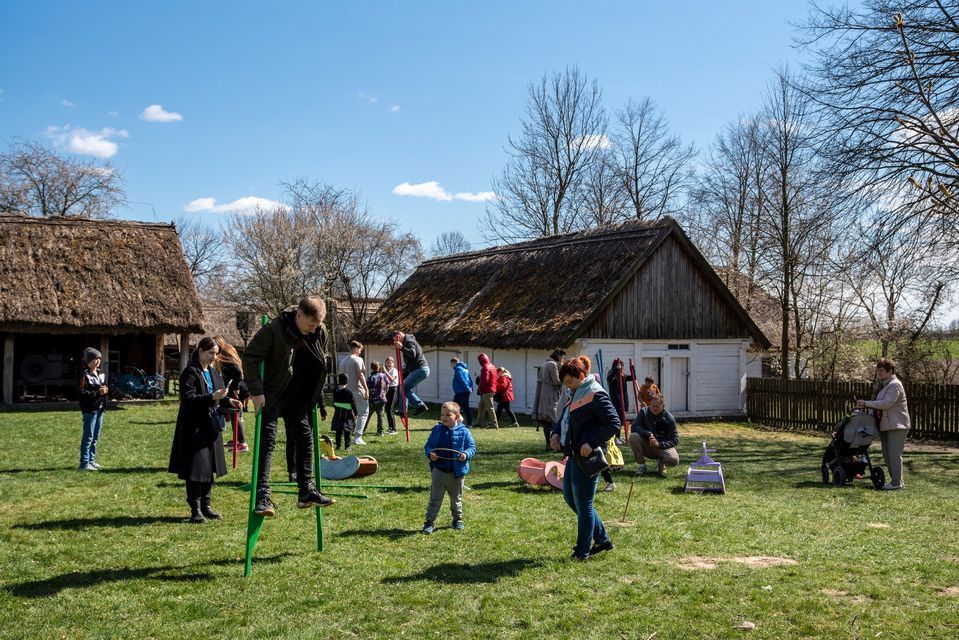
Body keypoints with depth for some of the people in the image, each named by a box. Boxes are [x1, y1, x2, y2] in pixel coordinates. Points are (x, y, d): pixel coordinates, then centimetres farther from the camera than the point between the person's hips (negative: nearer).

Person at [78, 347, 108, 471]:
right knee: (88, 437, -6)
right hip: (90, 410, -8)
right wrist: (98, 392, -20)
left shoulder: (102, 374, 13)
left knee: (95, 437, 13)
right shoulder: (85, 376, -12)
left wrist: (106, 390, 1)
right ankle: (84, 463, -2)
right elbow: (83, 393, -17)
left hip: (100, 409, 8)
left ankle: (91, 460, 22)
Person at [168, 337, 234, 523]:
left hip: (212, 427, 8)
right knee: (196, 468, -6)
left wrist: (228, 402, 1)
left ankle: (206, 506, 21)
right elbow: (188, 398, -18)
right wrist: (212, 397, -27)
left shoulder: (214, 373, 14)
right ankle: (195, 509, 2)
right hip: (195, 428, -7)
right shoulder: (190, 373, -9)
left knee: (210, 468, 11)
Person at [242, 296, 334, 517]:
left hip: (298, 396, 6)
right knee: (267, 441, -11)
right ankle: (262, 496, -12)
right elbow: (250, 357, -18)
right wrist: (256, 391, -20)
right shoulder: (273, 330, -22)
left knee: (305, 439, 9)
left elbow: (320, 367, 11)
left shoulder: (320, 333, -4)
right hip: (272, 395, -6)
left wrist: (319, 399, 10)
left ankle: (307, 491, 18)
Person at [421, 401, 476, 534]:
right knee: (434, 499, 2)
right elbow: (428, 446, 6)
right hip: (438, 471, 1)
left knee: (456, 499, 16)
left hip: (457, 472, 0)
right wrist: (430, 453, -15)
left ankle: (458, 519, 34)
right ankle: (430, 522, 7)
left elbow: (472, 447, -3)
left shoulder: (463, 431, -5)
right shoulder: (437, 430, 0)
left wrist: (466, 454, -23)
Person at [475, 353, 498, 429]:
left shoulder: (485, 368, -16)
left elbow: (484, 380, -23)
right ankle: (479, 422, 23)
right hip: (492, 389, 10)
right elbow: (494, 379, 17)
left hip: (486, 391, -10)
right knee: (481, 406, 17)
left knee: (489, 407, -6)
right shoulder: (492, 366, 14)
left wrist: (480, 386, -7)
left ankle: (494, 424, -4)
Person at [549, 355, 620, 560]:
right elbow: (563, 418, 24)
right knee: (570, 497, 18)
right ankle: (602, 539, 27)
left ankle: (582, 551, 14)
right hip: (575, 456, 11)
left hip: (587, 457, -11)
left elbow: (614, 424, -20)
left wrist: (592, 443, -26)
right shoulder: (577, 394, 14)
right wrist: (556, 433, 4)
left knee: (583, 504, 0)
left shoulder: (596, 395, -15)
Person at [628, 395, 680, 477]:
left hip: (662, 447, -1)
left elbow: (675, 439, -8)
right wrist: (649, 434, -29)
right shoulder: (644, 412, -6)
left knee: (674, 460, -33)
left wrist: (659, 444, -23)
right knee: (633, 436, -29)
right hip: (646, 447, 1)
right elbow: (634, 428, -15)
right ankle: (642, 465, -11)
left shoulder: (669, 418, -9)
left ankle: (660, 463, 6)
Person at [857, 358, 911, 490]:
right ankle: (895, 480, 21)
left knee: (894, 454, -7)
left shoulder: (894, 385, -15)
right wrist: (867, 406, 6)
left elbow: (886, 403, -24)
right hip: (886, 425, 10)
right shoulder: (884, 384, 16)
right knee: (887, 454, 13)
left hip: (896, 425, -10)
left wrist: (866, 403, -19)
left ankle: (897, 483, -2)